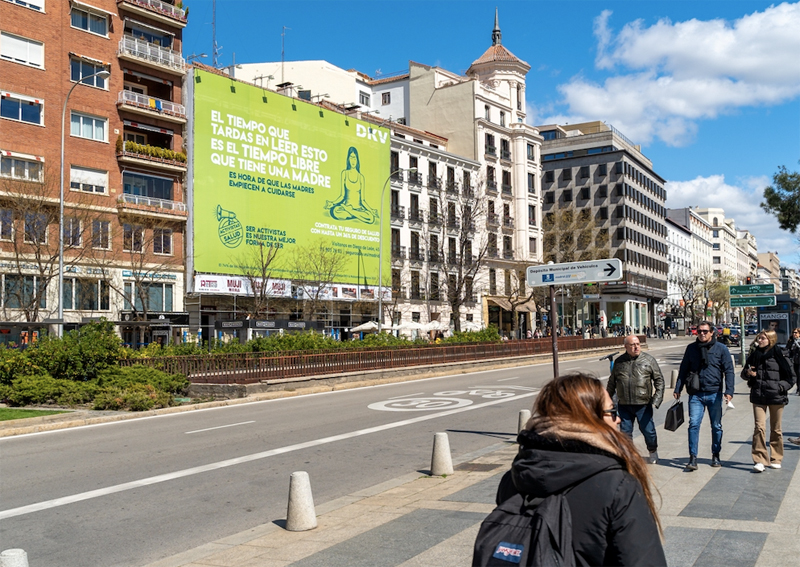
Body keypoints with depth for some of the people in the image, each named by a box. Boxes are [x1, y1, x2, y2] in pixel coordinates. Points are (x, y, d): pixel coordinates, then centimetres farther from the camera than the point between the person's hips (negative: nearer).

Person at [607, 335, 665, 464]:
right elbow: (612, 382, 17)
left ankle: (653, 453, 27)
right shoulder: (619, 362, 8)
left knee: (648, 430, 4)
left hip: (643, 404, -2)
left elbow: (659, 380, 3)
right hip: (624, 405, 2)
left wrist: (657, 399, -6)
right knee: (625, 431, 6)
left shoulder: (648, 360, 2)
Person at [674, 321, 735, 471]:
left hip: (714, 393, 0)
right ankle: (693, 458, -5)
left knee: (716, 426, 10)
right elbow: (683, 369, 13)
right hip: (696, 394, 1)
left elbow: (728, 371, 0)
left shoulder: (721, 348, 1)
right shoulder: (691, 348, 7)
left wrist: (729, 390, -10)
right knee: (694, 424, -8)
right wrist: (678, 388, 9)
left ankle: (716, 455, 26)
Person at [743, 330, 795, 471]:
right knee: (759, 427, -8)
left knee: (776, 429, 10)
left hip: (776, 396, -2)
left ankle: (775, 459, 22)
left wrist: (782, 387, -12)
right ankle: (760, 460, -8)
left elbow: (791, 376, 1)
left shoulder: (779, 356, -3)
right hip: (758, 396, 2)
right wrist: (748, 373, -4)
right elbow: (744, 374, 18)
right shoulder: (754, 356, 7)